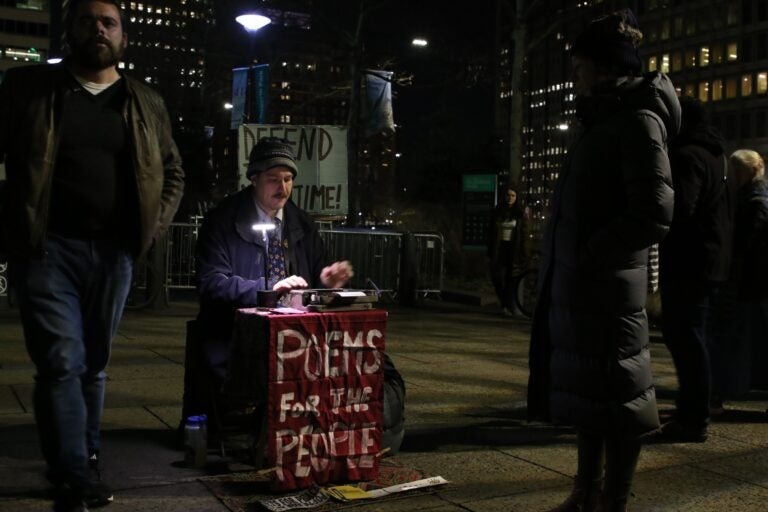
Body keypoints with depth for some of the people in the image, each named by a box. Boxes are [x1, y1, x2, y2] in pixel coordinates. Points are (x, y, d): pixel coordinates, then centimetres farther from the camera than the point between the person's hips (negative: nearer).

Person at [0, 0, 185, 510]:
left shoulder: (146, 104, 12)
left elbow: (173, 173, 19)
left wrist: (153, 226, 5)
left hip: (113, 252, 3)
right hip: (46, 246, -2)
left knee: (94, 364, 11)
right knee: (62, 362, -9)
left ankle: (84, 463, 23)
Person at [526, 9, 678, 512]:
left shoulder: (638, 121, -10)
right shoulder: (604, 122, 17)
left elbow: (654, 212, -20)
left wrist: (589, 256, -15)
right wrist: (569, 265, 11)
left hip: (607, 287, -9)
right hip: (576, 286, 9)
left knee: (613, 397, 0)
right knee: (588, 392, 16)